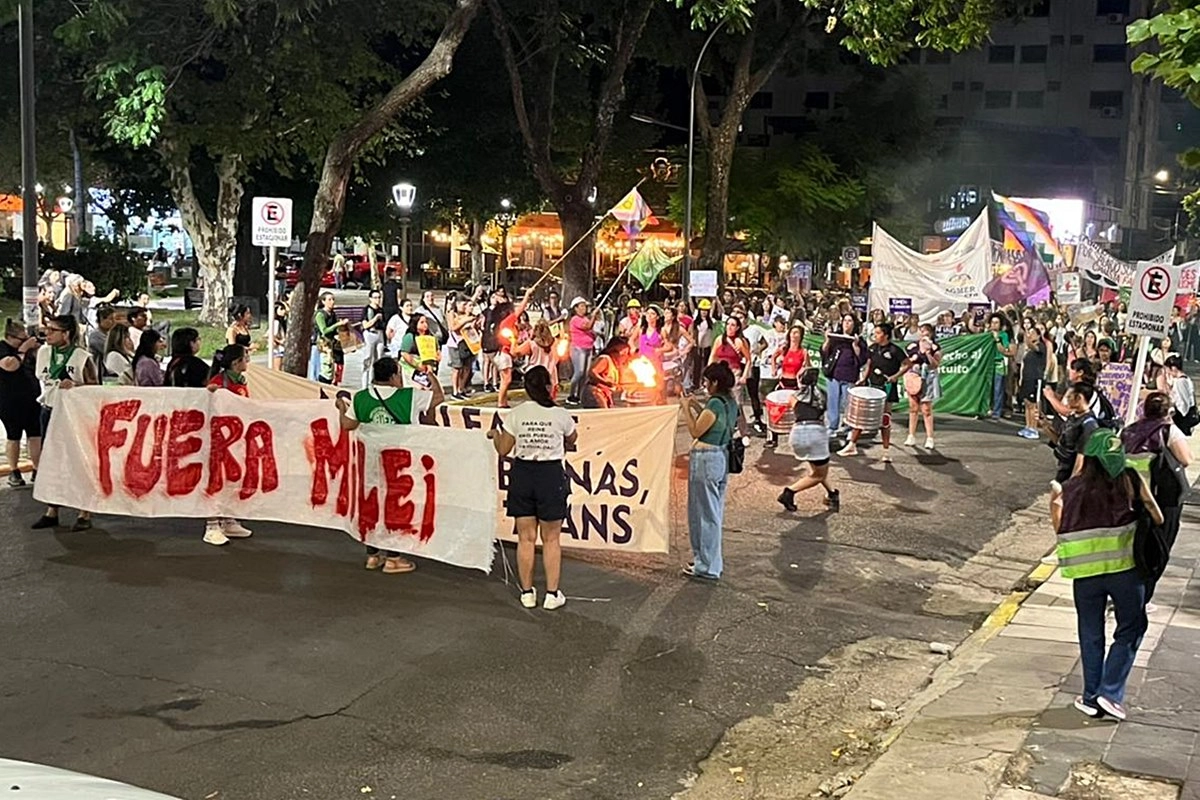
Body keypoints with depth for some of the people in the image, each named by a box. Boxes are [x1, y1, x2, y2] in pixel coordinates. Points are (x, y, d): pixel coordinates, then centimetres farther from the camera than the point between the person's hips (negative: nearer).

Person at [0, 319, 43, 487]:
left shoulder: (25, 347, 11)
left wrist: (36, 350, -2)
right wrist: (23, 349, -19)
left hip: (32, 400, 6)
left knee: (36, 435, 4)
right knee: (14, 437, 3)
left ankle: (38, 470, 10)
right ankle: (14, 472, 14)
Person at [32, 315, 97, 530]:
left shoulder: (82, 356, -10)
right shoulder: (43, 352, 5)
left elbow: (94, 385, -8)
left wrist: (75, 386, -23)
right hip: (50, 411, 5)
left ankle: (85, 514, 6)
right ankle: (52, 511, 19)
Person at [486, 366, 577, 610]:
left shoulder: (515, 414, -5)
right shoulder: (561, 415, -7)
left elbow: (503, 450, 0)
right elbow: (571, 440, 11)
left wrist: (495, 434, 20)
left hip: (522, 474, 2)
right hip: (551, 475, -2)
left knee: (526, 538, 10)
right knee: (551, 539, 8)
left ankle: (527, 593, 17)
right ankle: (552, 594, 11)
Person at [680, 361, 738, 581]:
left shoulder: (715, 403, -18)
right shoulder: (730, 402, 9)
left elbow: (696, 431, -14)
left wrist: (686, 408, -5)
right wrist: (697, 407, 18)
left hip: (706, 459, -9)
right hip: (722, 458, 10)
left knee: (705, 513, 0)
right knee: (714, 512, 17)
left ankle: (706, 567, 7)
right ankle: (713, 561, 27)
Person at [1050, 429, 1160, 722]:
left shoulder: (1072, 488, -1)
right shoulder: (1129, 479, -4)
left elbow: (1060, 529, 4)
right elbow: (1157, 518, 2)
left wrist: (1054, 501, 19)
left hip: (1085, 573, 2)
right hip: (1125, 569, -2)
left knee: (1091, 636, 16)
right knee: (1130, 630, 15)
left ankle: (1091, 697, 22)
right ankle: (1110, 693, 7)